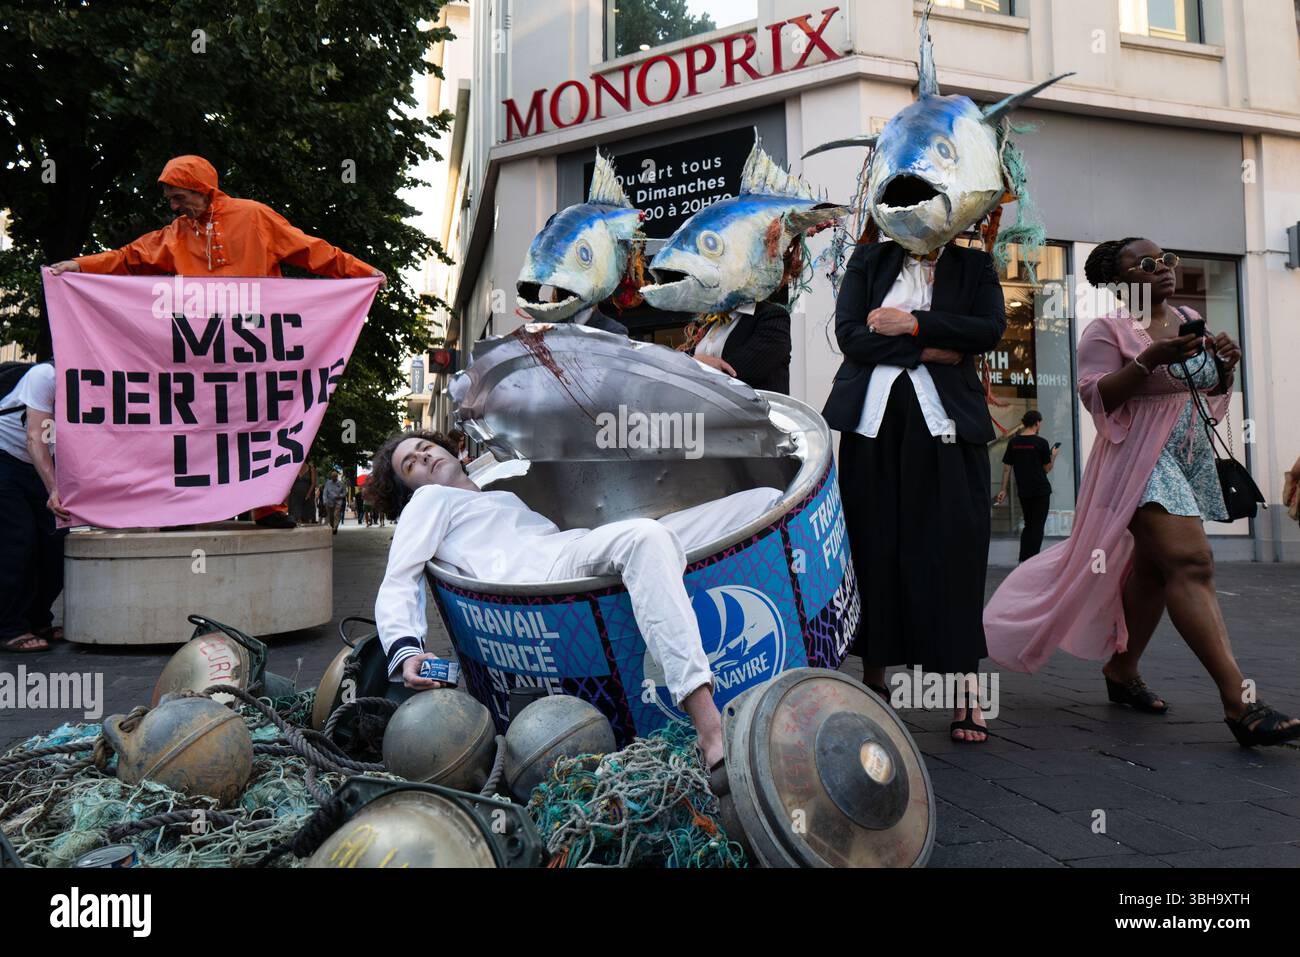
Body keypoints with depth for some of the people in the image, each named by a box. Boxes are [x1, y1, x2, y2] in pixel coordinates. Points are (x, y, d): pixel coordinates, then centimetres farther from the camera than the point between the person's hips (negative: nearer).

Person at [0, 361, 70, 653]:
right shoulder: (45, 376, -27)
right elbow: (35, 439, -34)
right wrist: (53, 490, -45)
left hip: (40, 465, 6)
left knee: (56, 537, -1)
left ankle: (39, 622, 12)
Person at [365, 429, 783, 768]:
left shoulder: (505, 498, 44)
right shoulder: (430, 500, 25)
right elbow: (397, 584, 11)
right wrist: (406, 650, -10)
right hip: (547, 572, -8)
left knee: (769, 500, -2)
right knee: (644, 535, -42)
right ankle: (710, 729, -52)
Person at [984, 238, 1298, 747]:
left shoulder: (1189, 321, 14)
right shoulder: (1107, 330, -6)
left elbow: (1211, 395, 20)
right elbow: (1096, 398, -15)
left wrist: (1224, 366, -1)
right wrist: (1150, 358, -24)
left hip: (1192, 458, 8)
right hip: (1141, 459, -8)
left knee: (1152, 567, 11)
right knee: (1190, 563, -18)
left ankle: (1121, 670, 26)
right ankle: (1239, 701, -22)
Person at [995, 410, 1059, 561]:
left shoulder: (1013, 442, 2)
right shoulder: (1041, 442, -10)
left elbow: (1006, 467, 2)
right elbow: (1047, 468, -3)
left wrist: (1003, 489, 6)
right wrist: (1054, 455, 14)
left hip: (1023, 491, 4)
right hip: (1040, 490, -4)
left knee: (1028, 525, 16)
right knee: (1037, 527, 2)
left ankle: (1023, 560, 14)